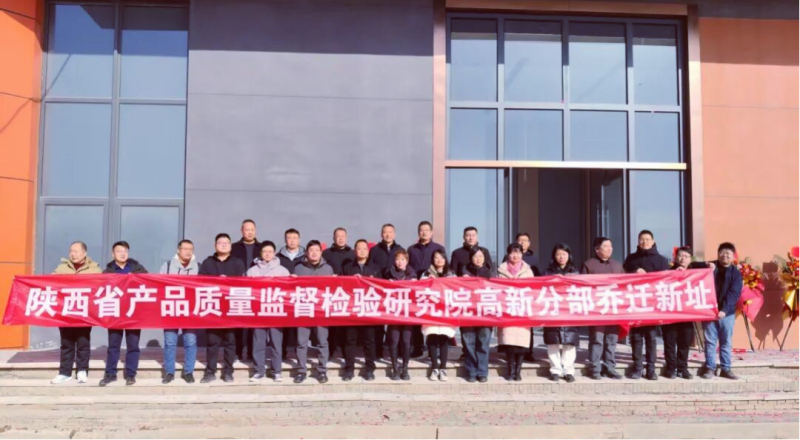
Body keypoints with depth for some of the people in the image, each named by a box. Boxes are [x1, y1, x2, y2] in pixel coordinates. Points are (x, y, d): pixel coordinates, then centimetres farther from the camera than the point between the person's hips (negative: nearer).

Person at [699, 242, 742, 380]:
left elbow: (734, 294, -9)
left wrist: (724, 310, -21)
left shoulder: (736, 273, 0)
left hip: (727, 313, 0)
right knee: (710, 341, 4)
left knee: (726, 342, 7)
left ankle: (726, 369, 15)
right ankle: (709, 367, 9)